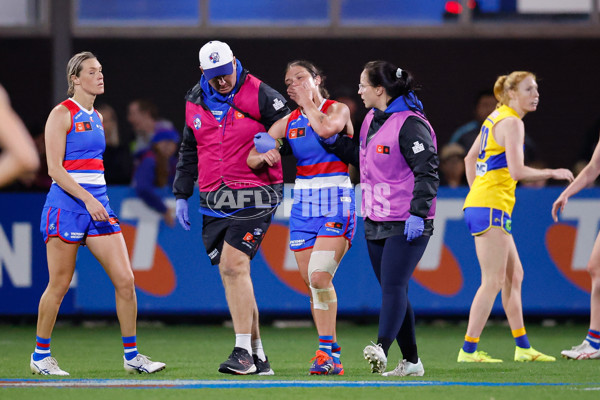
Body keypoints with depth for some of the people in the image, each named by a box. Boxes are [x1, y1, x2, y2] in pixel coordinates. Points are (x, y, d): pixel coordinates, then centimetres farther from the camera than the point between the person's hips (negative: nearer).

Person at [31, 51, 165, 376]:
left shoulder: (96, 118, 16)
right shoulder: (61, 114, -7)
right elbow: (54, 168, -13)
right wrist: (87, 199, -20)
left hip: (97, 201, 7)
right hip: (66, 203, -7)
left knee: (125, 279, -3)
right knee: (59, 286, -1)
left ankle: (132, 355, 3)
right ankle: (40, 355, 13)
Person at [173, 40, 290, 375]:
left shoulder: (259, 95, -5)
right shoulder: (196, 102, 12)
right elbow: (189, 152, 23)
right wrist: (181, 195, 19)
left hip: (253, 197, -6)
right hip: (214, 200, 6)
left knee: (234, 265, -18)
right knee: (230, 272, 2)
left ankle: (243, 352, -16)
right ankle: (258, 357, 9)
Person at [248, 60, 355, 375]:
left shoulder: (338, 110, -1)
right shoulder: (288, 122, 11)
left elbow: (326, 128, -25)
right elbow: (251, 159, 8)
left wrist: (308, 103, -8)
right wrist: (264, 156, -16)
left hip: (336, 201, -6)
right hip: (303, 201, 6)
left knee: (319, 277, -20)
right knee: (312, 282, 4)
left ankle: (326, 352, -17)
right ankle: (331, 356, 11)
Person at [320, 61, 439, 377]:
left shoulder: (410, 124, -15)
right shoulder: (371, 120, 13)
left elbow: (427, 170, -17)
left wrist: (417, 213, -24)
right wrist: (333, 141, 17)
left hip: (407, 224, -9)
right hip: (376, 221, 9)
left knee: (393, 286, -19)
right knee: (392, 291, 10)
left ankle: (381, 348, -31)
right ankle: (411, 361, 16)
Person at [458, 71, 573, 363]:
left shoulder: (496, 117, 16)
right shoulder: (511, 123, -13)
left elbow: (470, 158, 24)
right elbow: (517, 171, -22)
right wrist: (552, 173, -11)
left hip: (477, 203, 10)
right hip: (491, 209, -10)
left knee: (514, 276, 14)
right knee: (493, 282, -8)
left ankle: (523, 347, 17)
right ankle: (468, 350, -8)